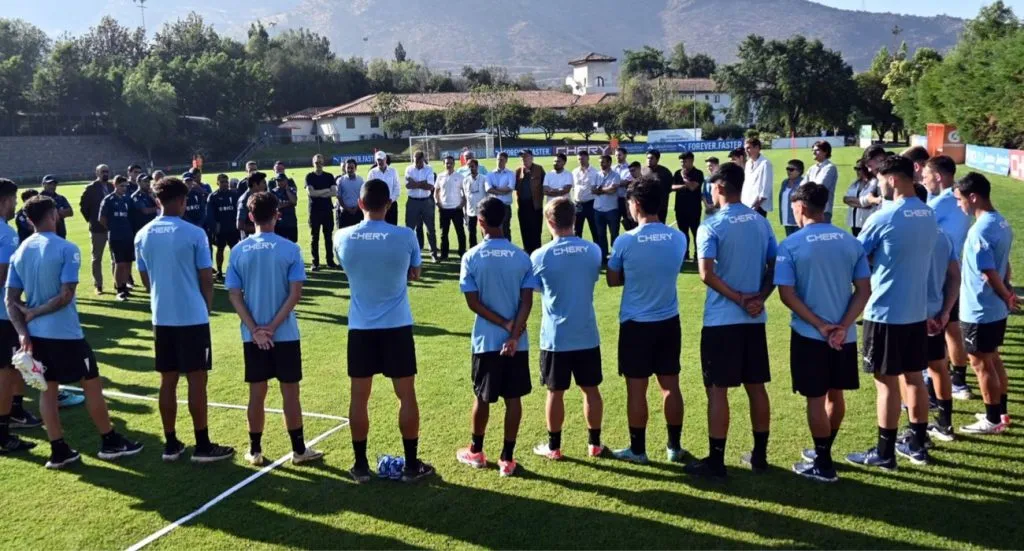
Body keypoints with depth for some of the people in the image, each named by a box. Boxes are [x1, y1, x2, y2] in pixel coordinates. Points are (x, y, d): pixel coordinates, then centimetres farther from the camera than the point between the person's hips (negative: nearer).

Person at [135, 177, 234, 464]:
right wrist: (207, 309, 11)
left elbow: (146, 280, 12)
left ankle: (171, 444, 17)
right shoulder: (194, 233, -11)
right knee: (197, 380, 2)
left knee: (168, 380, 11)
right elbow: (206, 280, -6)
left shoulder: (143, 236, 4)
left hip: (161, 318, 5)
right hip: (193, 318, -5)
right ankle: (203, 446, 8)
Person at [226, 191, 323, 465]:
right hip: (284, 334, -2)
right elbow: (295, 293, -13)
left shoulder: (239, 251, -1)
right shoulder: (290, 248, -8)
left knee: (257, 393, 11)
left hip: (252, 336, 2)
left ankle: (255, 451, 19)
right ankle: (299, 450, 16)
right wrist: (272, 327, -11)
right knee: (290, 392, 7)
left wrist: (255, 329, -7)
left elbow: (234, 295, -4)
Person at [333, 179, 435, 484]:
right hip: (397, 326, -1)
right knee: (406, 395, 8)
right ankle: (412, 465, 15)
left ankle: (361, 466, 18)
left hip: (360, 327, 2)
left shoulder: (343, 237, -6)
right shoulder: (405, 236, -11)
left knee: (359, 396, 10)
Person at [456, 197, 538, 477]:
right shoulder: (522, 257, -2)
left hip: (486, 340, -1)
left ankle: (476, 452, 30)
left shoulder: (471, 257, -7)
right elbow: (527, 301, -9)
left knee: (482, 398, 14)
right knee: (513, 398, 8)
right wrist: (514, 333, -12)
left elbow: (473, 302, -10)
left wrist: (503, 323, -7)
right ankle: (507, 459, 12)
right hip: (517, 342, 1)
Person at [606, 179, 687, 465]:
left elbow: (612, 280, -1)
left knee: (637, 388, 6)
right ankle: (674, 446, 21)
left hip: (636, 323, -4)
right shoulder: (678, 238, -4)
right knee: (670, 385, 12)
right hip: (669, 321, 4)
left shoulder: (625, 241, -15)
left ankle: (638, 449, 15)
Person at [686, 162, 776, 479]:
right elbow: (775, 267, 7)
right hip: (755, 319, 6)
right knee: (756, 387, 12)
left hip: (722, 320, -6)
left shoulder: (712, 226, -10)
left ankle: (716, 462, 5)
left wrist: (738, 299, -12)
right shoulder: (762, 223, 8)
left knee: (718, 390, 0)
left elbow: (707, 274, -19)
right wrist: (759, 297, -4)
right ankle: (759, 456, 21)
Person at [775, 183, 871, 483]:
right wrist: (842, 326, -9)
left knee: (816, 399, 6)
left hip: (809, 334, -4)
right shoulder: (850, 241, 3)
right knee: (835, 394, 18)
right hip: (843, 334, 5)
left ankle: (823, 464, 14)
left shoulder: (791, 245, -10)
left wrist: (820, 325, -12)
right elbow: (864, 290, -2)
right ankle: (823, 451, 34)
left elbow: (787, 294, -15)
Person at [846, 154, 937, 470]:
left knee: (887, 382, 0)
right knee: (914, 377, 15)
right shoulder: (929, 216, 4)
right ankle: (918, 445, 26)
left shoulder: (883, 218, -17)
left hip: (886, 312, -7)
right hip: (917, 311, 7)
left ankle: (885, 454, 9)